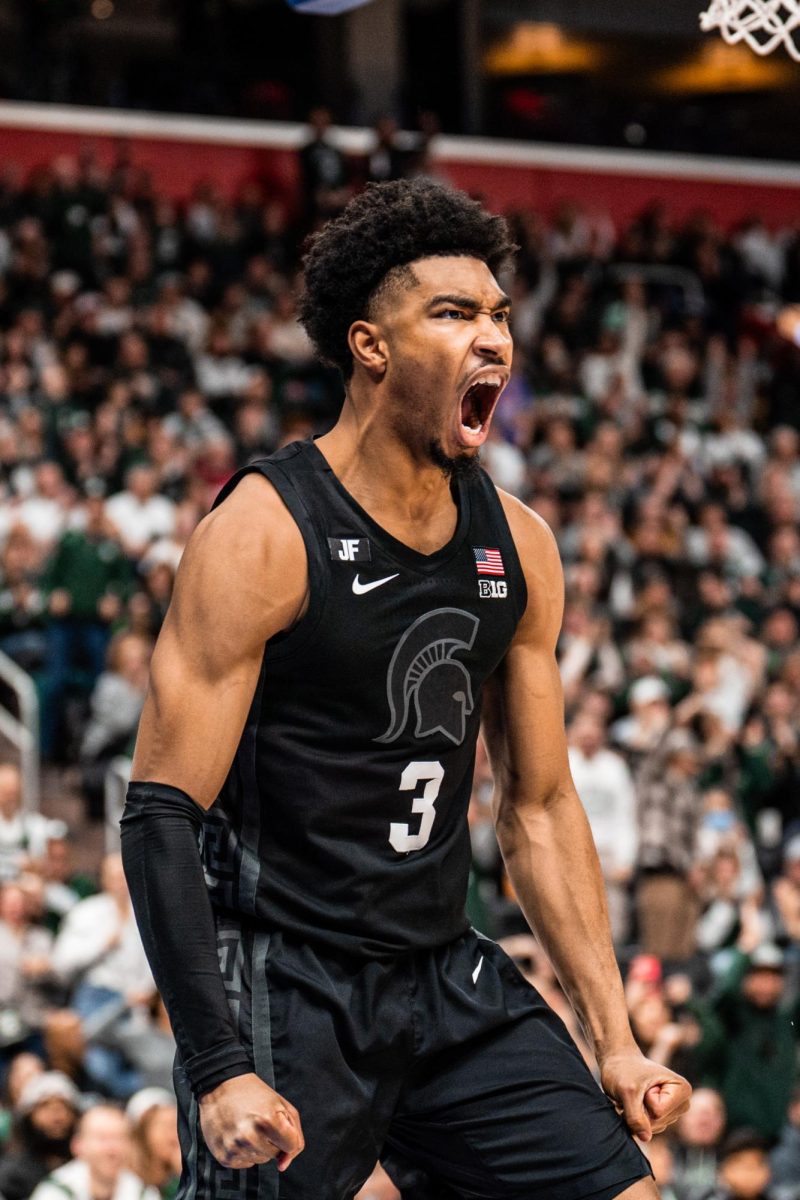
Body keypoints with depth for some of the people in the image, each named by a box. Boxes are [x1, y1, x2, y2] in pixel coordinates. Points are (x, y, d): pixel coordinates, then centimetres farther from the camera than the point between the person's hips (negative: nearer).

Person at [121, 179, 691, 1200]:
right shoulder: (265, 533, -14)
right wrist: (220, 1071, -23)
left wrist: (615, 1041, 9)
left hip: (449, 981, 6)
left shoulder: (517, 546, 6)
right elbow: (161, 816, -16)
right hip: (286, 988, -6)